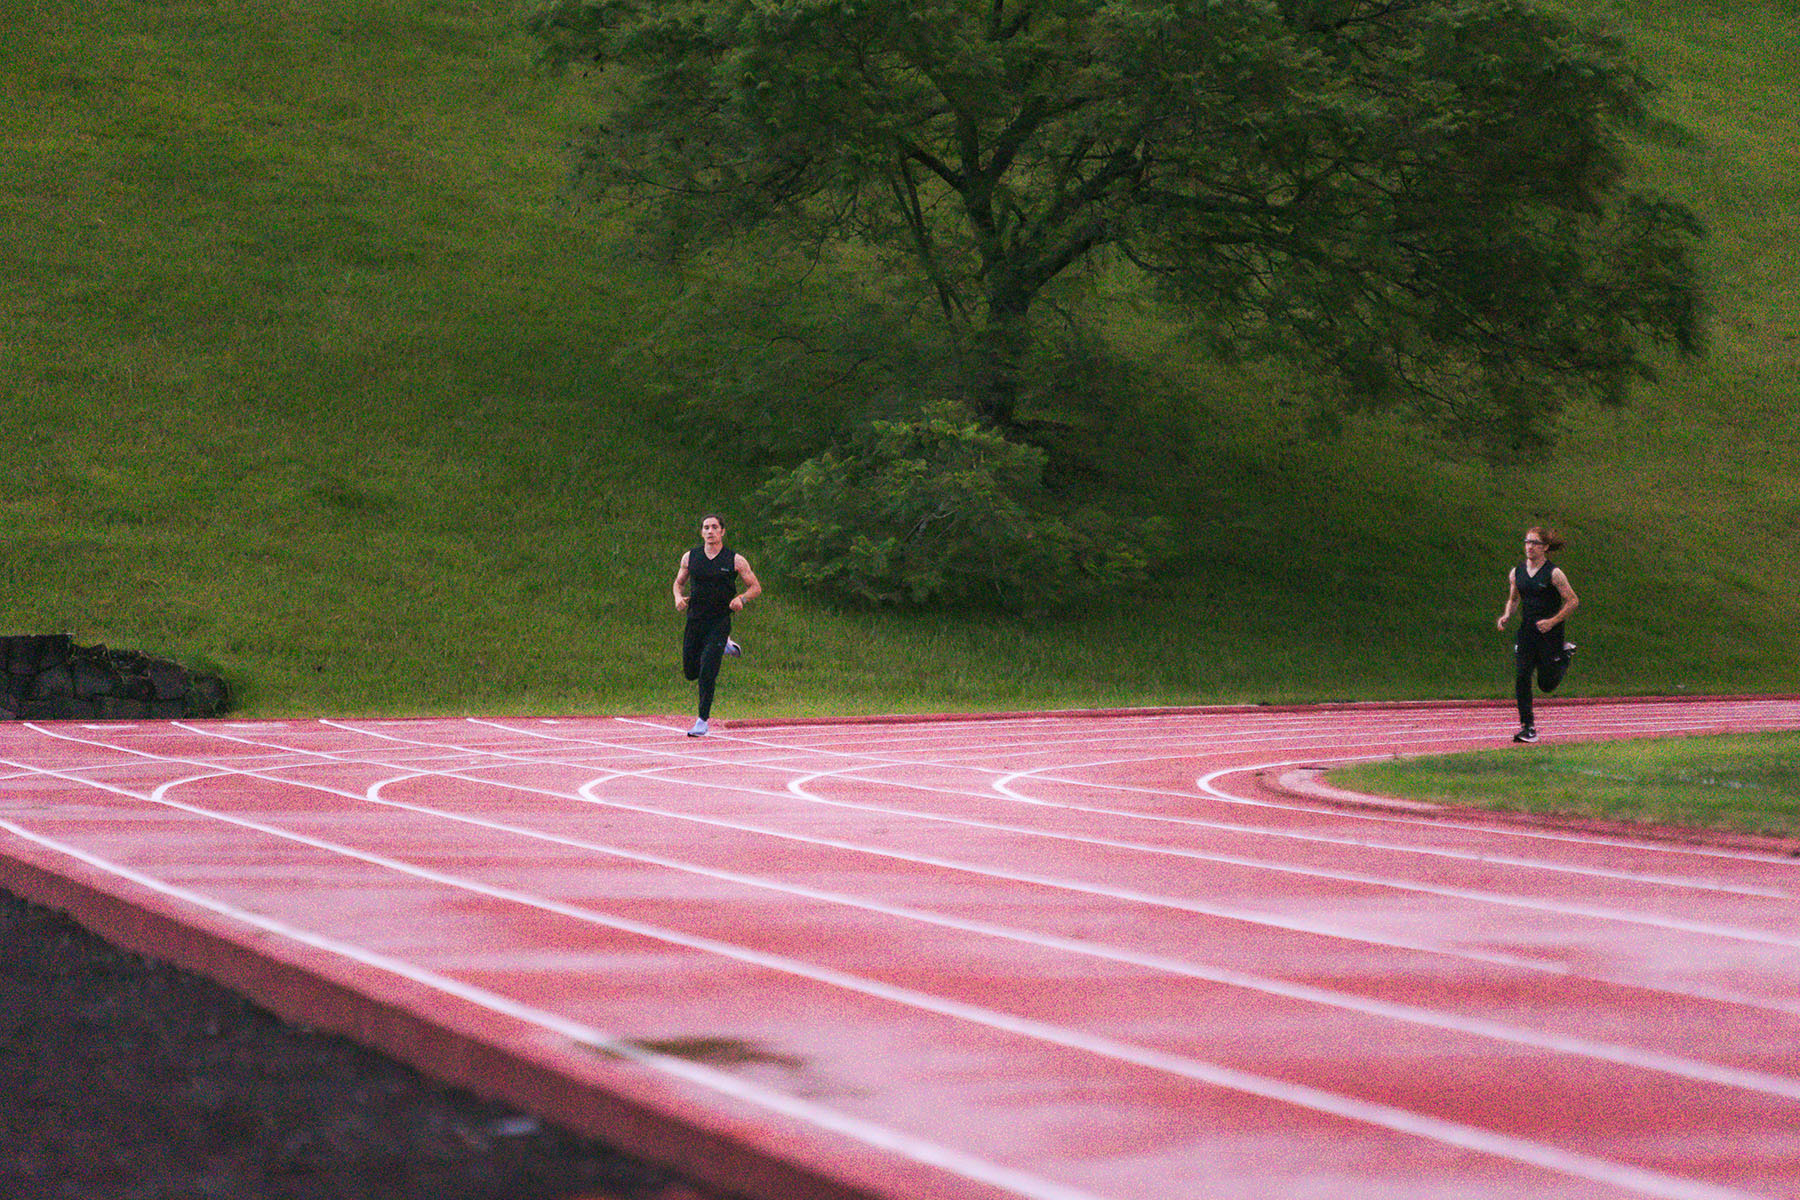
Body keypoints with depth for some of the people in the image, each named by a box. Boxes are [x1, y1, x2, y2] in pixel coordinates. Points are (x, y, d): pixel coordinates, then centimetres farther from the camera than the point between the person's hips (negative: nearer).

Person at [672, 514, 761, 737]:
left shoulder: (734, 560, -4)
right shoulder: (690, 557, 4)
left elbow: (756, 587, 3)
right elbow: (679, 582, 18)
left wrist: (741, 599, -17)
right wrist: (679, 597, -3)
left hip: (719, 621, -4)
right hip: (694, 621, 4)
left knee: (707, 672, -13)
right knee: (690, 672, 12)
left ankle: (703, 721, -1)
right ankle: (725, 646, 38)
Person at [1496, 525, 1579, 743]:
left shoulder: (1553, 574, -11)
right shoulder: (1516, 573, 4)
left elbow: (1573, 601, -8)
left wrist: (1552, 621, -18)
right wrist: (1506, 616, 0)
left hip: (1550, 633, -4)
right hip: (1526, 632, 4)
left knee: (1547, 684, 4)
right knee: (1520, 678, -7)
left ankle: (1566, 654, 34)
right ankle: (1527, 727, 1)